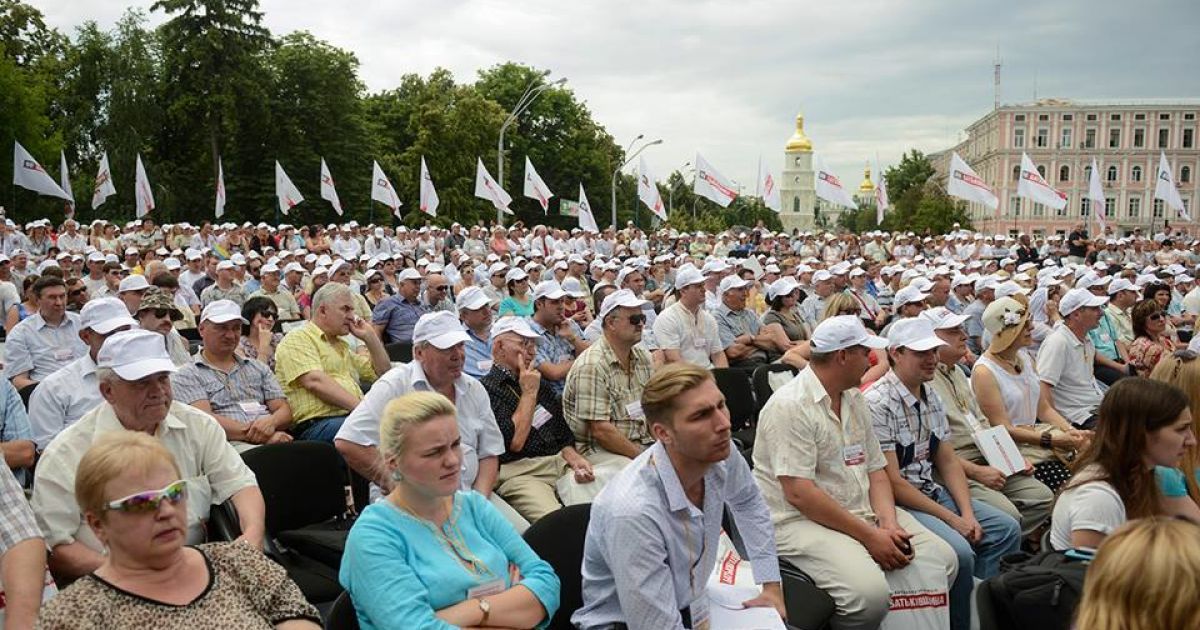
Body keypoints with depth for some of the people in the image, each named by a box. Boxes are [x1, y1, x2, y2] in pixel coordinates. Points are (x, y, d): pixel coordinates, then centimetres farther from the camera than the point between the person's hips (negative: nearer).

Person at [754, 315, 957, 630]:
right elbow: (799, 494, -22)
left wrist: (888, 522, -8)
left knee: (943, 559, -3)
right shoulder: (789, 406, -17)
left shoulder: (856, 400, 11)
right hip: (801, 520, -8)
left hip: (861, 511, 9)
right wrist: (869, 536, -20)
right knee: (869, 593, -29)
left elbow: (876, 470, 12)